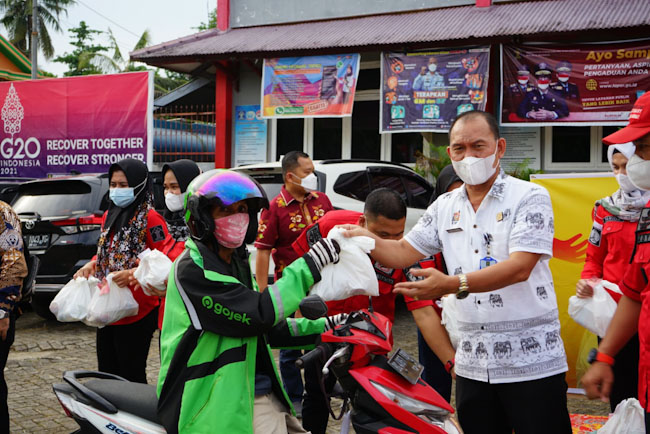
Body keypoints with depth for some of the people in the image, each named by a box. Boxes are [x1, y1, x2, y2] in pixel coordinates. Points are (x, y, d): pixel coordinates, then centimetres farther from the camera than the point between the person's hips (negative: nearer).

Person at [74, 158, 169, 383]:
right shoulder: (109, 216, 13)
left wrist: (133, 273, -25)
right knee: (106, 374, 14)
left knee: (131, 378, 1)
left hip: (136, 313, -8)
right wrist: (91, 265, 4)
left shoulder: (150, 218, -11)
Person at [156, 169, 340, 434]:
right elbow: (259, 313, -22)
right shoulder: (191, 269, -13)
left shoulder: (236, 263, 16)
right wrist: (311, 264, -19)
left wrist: (323, 326, 12)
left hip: (260, 391, 9)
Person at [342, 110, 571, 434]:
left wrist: (452, 284, -30)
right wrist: (367, 239, -11)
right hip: (472, 364, 5)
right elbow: (403, 252, 10)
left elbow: (520, 268, -19)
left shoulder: (530, 198, -7)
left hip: (531, 362, -5)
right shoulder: (444, 207, 11)